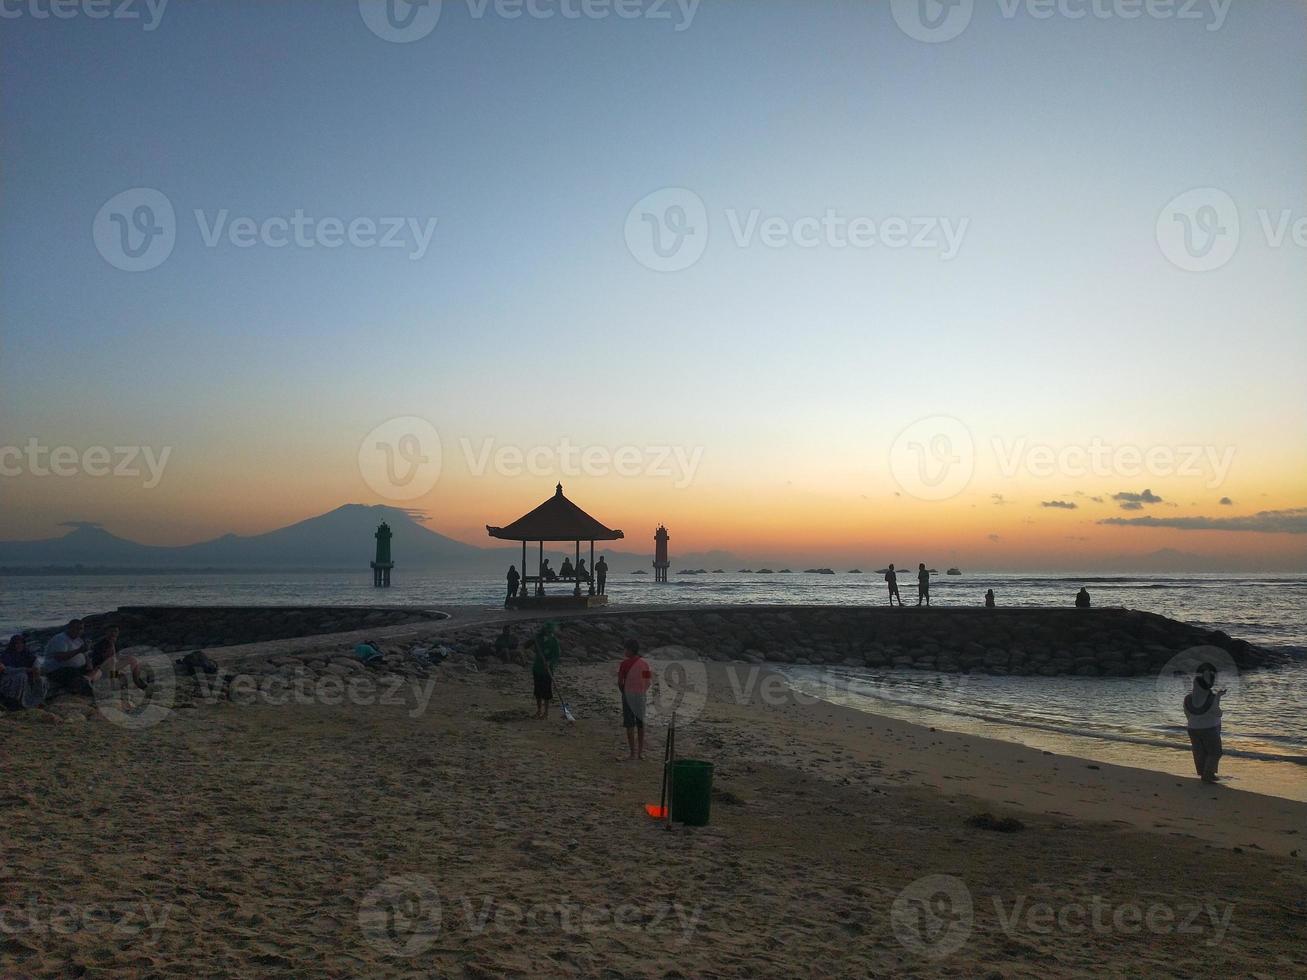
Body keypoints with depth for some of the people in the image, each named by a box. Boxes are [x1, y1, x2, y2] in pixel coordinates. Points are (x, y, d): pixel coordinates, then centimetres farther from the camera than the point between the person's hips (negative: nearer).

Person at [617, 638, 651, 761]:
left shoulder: (624, 663, -11)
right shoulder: (645, 663, 3)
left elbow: (620, 682, -9)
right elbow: (649, 681, 3)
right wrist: (643, 692, 13)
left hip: (628, 694, -5)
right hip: (641, 695, 5)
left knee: (630, 725, -1)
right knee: (640, 723, 16)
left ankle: (633, 754, -2)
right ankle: (641, 751, 21)